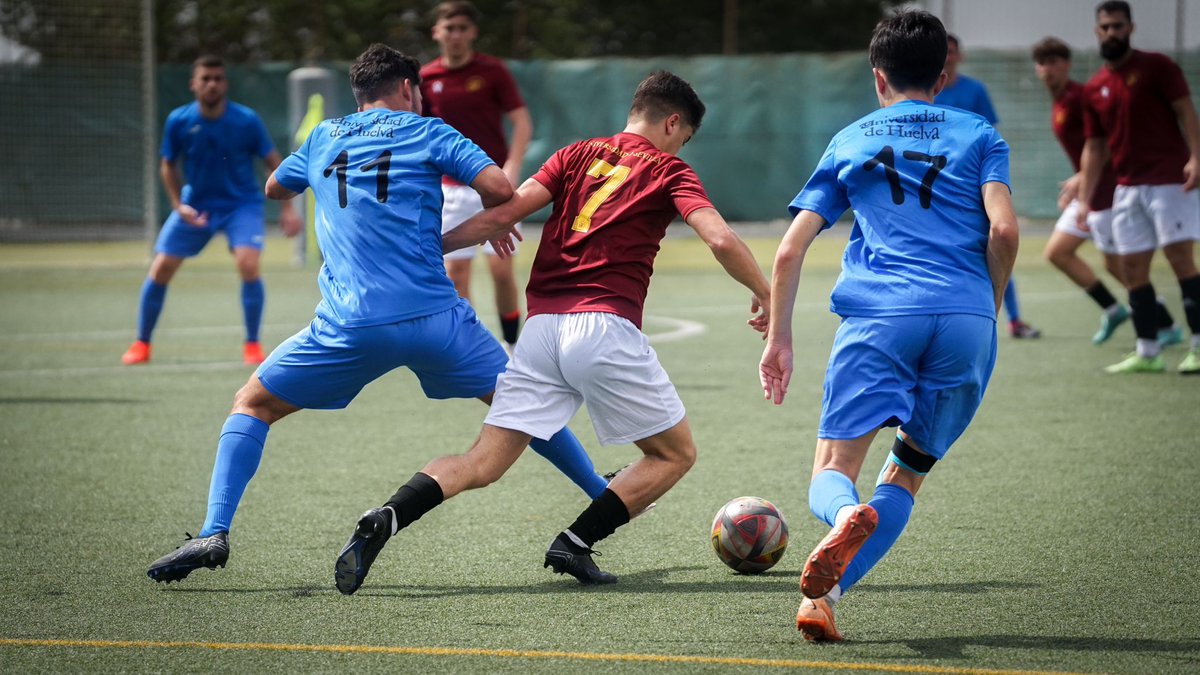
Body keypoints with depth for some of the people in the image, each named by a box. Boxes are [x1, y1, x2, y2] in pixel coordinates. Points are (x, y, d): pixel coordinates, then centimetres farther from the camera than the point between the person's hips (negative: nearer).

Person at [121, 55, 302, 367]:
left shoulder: (246, 120, -16)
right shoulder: (178, 121, -12)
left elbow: (273, 162, -6)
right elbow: (168, 166, 3)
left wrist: (287, 208, -10)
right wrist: (179, 206, -10)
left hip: (241, 204, -2)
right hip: (195, 205, 2)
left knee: (248, 264, -24)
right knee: (160, 270, -3)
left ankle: (252, 345, -5)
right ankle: (141, 344, 16)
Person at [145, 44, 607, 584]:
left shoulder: (324, 137, 17)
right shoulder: (427, 133, 9)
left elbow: (274, 188, 37)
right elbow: (500, 189, -5)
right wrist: (448, 240, 12)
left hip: (350, 326, 1)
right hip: (434, 316, 0)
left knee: (252, 405, 15)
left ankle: (214, 533, -3)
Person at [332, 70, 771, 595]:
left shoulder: (578, 155, 18)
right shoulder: (669, 172, 7)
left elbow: (506, 212, 8)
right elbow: (720, 240, -8)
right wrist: (766, 295, 6)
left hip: (542, 326, 5)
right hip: (606, 326, -5)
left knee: (482, 464, 3)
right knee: (675, 454, 13)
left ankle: (384, 521, -20)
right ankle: (575, 544, 0)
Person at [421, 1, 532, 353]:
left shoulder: (492, 71, -4)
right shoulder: (427, 79, 4)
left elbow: (522, 123, -5)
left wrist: (512, 167, -19)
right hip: (452, 189, 3)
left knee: (502, 268, -6)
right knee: (455, 271, -1)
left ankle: (513, 346, 9)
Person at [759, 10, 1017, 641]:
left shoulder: (850, 140, 21)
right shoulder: (978, 135, 17)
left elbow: (789, 251, 14)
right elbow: (1003, 229, 0)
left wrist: (778, 339, 20)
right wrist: (988, 309, 13)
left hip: (877, 316, -1)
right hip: (966, 318, 1)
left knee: (832, 471, 2)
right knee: (907, 475, 12)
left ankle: (847, 515, -36)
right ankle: (825, 595, -10)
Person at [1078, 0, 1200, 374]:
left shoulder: (1156, 67, -2)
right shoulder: (1093, 89, 13)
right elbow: (1094, 147, 16)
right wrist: (1084, 198, 9)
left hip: (1169, 181, -6)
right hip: (1128, 187, 6)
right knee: (1133, 269, 4)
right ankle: (1147, 353, 10)